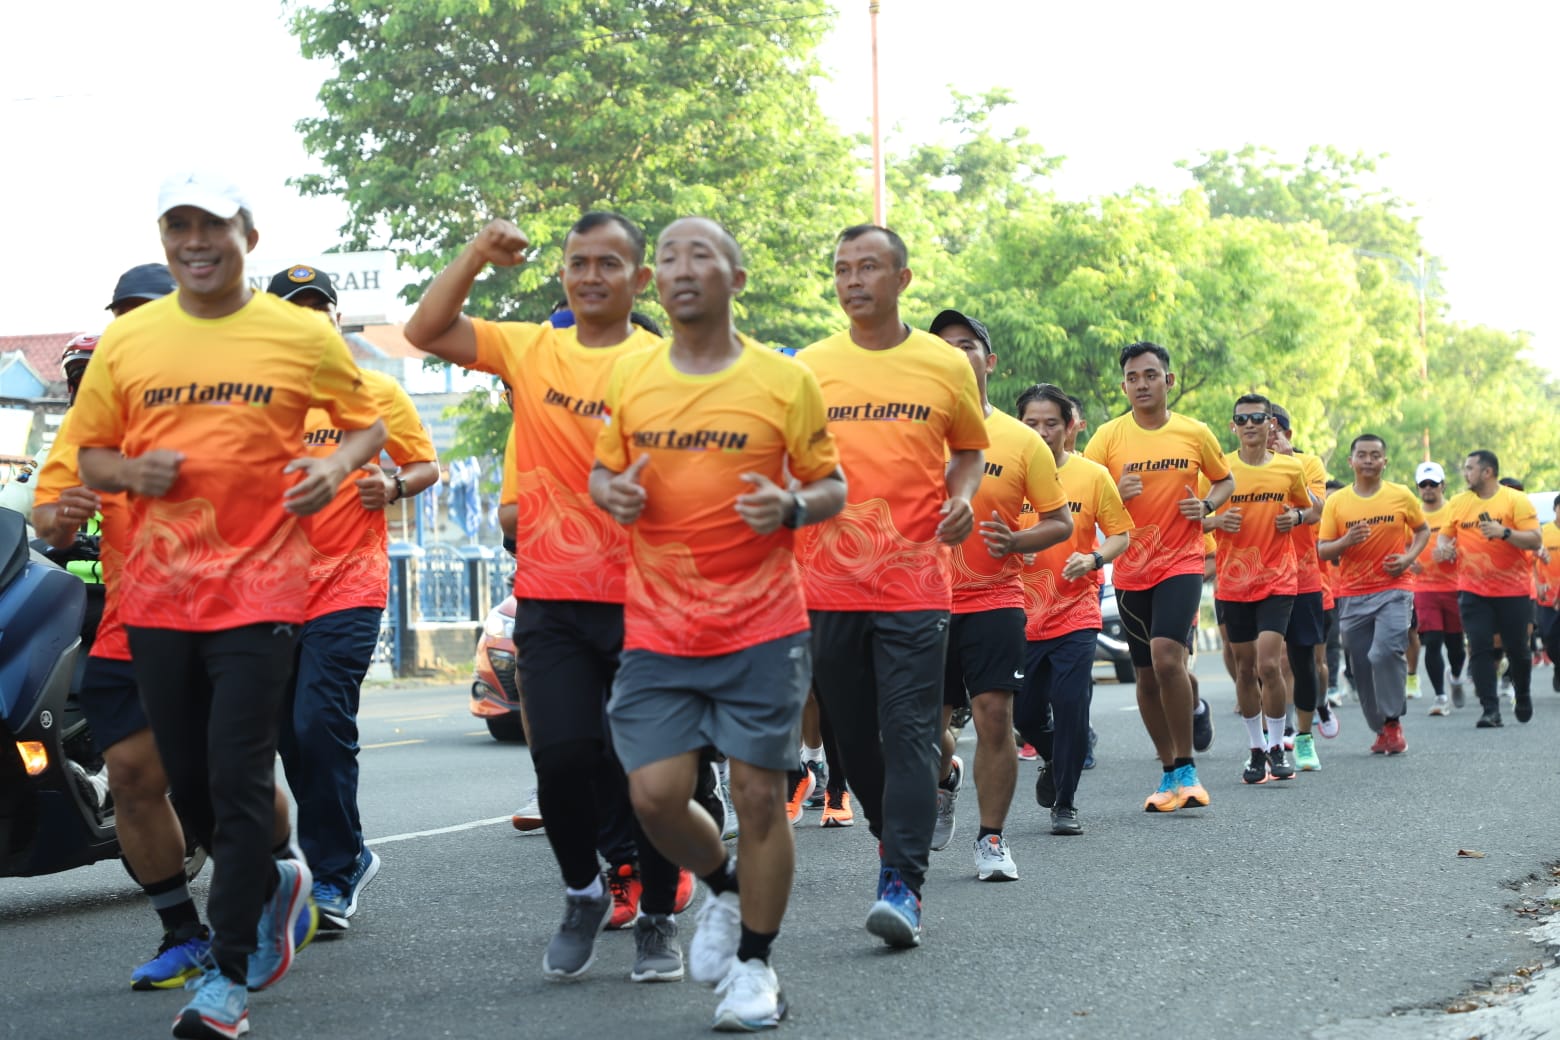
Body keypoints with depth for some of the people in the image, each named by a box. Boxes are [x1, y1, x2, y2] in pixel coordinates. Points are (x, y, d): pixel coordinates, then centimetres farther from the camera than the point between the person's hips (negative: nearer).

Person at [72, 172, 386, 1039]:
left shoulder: (301, 335, 0)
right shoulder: (126, 339, 7)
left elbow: (367, 421, 11)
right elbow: (89, 456, 14)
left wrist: (336, 466, -10)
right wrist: (129, 472, -9)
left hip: (258, 589, -4)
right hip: (156, 593, 4)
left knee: (239, 780, -7)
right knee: (188, 782, 10)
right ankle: (274, 885, 38)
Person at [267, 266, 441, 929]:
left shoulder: (376, 392, 6)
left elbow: (428, 465, 7)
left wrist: (394, 486, -12)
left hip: (348, 585, -4)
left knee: (320, 725, -16)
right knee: (290, 736, 7)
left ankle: (333, 876, -8)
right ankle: (348, 856, 24)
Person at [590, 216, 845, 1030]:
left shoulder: (783, 380, -2)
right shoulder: (629, 376, 4)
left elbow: (832, 485, 5)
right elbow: (602, 472, 15)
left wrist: (791, 506, -17)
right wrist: (613, 494, -9)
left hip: (761, 627, -2)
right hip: (658, 629, 2)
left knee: (759, 793, -1)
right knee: (656, 795, -3)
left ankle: (753, 964, 16)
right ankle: (721, 886, 30)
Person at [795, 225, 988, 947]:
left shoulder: (947, 367, 4)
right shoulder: (808, 367, 6)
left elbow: (969, 450, 18)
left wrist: (962, 497, -1)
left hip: (915, 581, -2)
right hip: (827, 581, 2)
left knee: (909, 732, -9)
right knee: (853, 733, 9)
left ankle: (902, 884, -11)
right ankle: (895, 835, 31)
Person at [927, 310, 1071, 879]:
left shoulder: (1023, 440, 1)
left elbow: (1060, 522, 4)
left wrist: (1014, 542, -14)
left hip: (994, 600, -1)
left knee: (993, 714, -10)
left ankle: (991, 838, 3)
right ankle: (943, 782, 39)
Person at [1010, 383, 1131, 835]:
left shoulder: (1093, 475, -1)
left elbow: (1121, 534, 5)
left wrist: (1093, 559, -14)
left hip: (1075, 613, -1)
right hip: (1022, 614, 1)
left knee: (1071, 707, -9)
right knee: (1024, 713, 5)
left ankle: (1065, 804, 7)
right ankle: (1053, 759, 39)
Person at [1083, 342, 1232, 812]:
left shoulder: (1195, 434, 1)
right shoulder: (1109, 436, 0)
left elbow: (1225, 480, 17)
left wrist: (1207, 505, -4)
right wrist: (1115, 494, -19)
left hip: (1181, 562, -2)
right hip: (1130, 570, 2)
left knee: (1166, 657, -22)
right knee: (1146, 675, 7)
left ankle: (1186, 766, -9)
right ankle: (1169, 772, 23)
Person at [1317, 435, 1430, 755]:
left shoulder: (1401, 496, 2)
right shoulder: (1336, 501, 3)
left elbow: (1422, 530, 15)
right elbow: (1322, 550, 2)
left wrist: (1409, 557, -3)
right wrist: (1346, 542, -19)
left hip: (1394, 588, -2)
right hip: (1352, 594, 2)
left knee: (1386, 652, -22)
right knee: (1362, 665, 4)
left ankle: (1393, 721, -8)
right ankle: (1381, 730, 19)